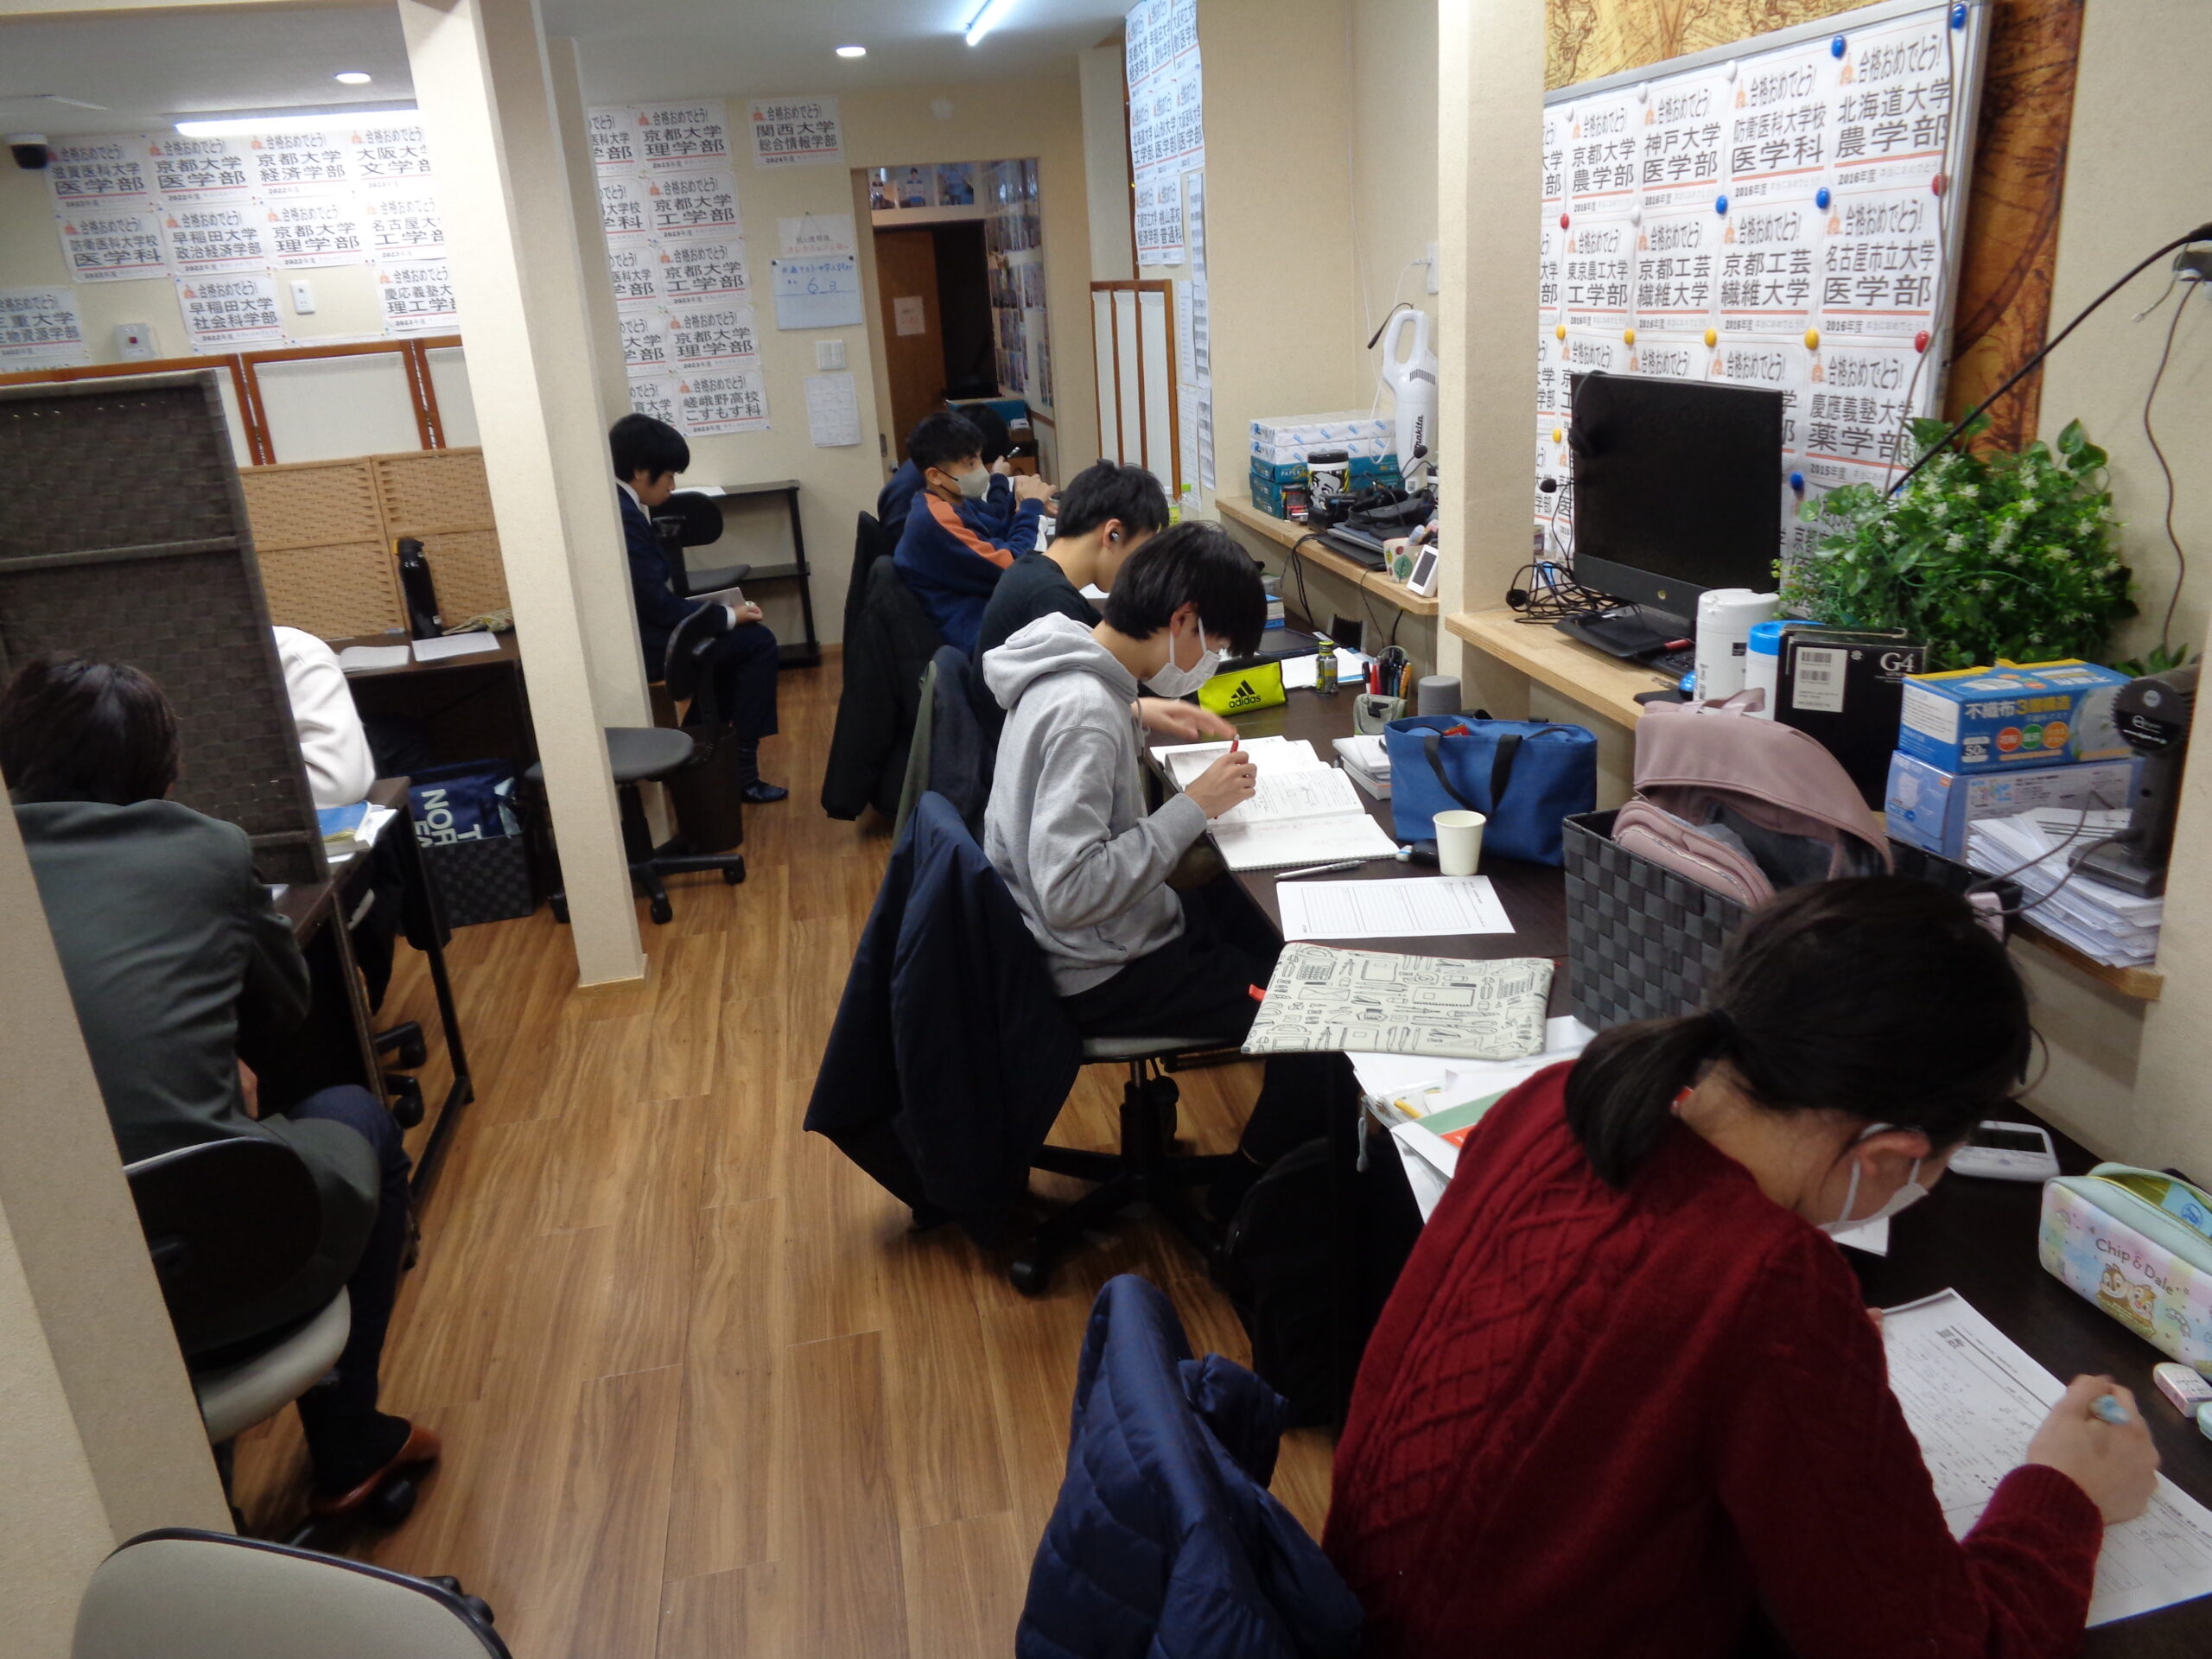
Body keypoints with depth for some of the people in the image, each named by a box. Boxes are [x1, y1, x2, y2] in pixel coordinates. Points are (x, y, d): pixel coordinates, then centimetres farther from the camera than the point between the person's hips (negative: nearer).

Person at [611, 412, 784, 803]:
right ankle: (740, 767, -2)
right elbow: (657, 605, -23)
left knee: (740, 639, 20)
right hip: (640, 645, -10)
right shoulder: (624, 517, -22)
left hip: (643, 629, 10)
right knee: (757, 642, -7)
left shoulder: (625, 508, 9)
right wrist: (728, 616, -11)